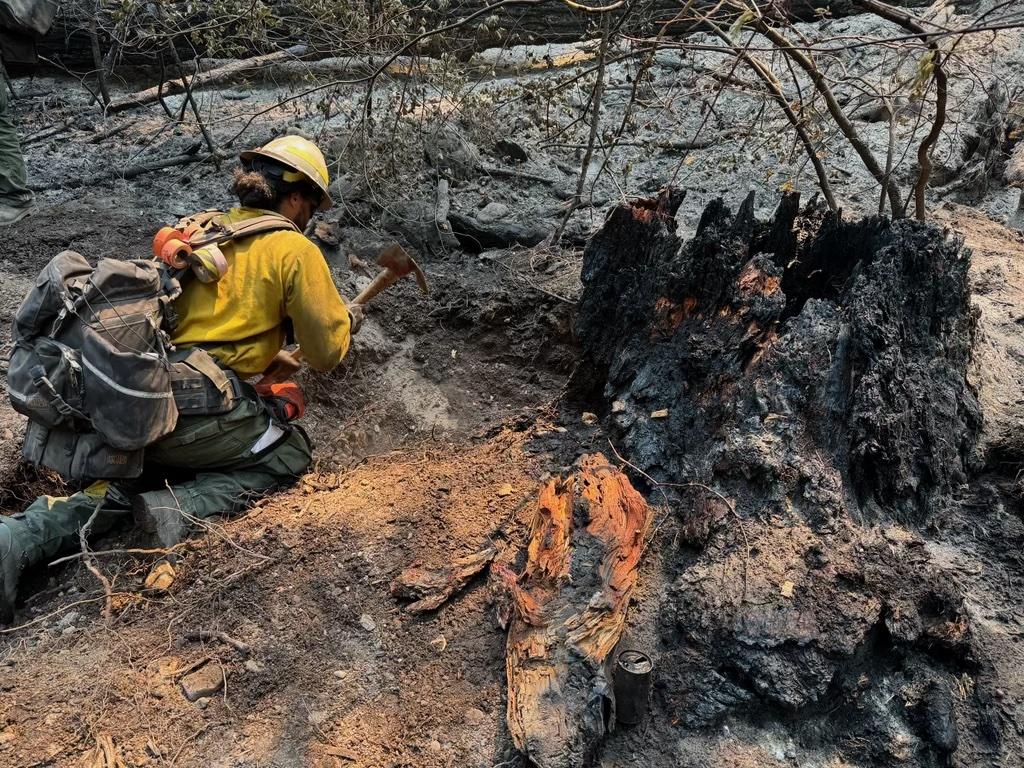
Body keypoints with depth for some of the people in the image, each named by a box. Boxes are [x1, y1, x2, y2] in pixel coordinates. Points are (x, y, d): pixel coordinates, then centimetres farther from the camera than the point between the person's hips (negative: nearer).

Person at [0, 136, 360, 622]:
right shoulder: (296, 249, -2)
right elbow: (326, 353, 4)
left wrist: (272, 356, 34)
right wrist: (344, 321, 25)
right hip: (198, 413, -7)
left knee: (132, 482, 28)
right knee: (291, 454, 16)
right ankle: (180, 508, -9)